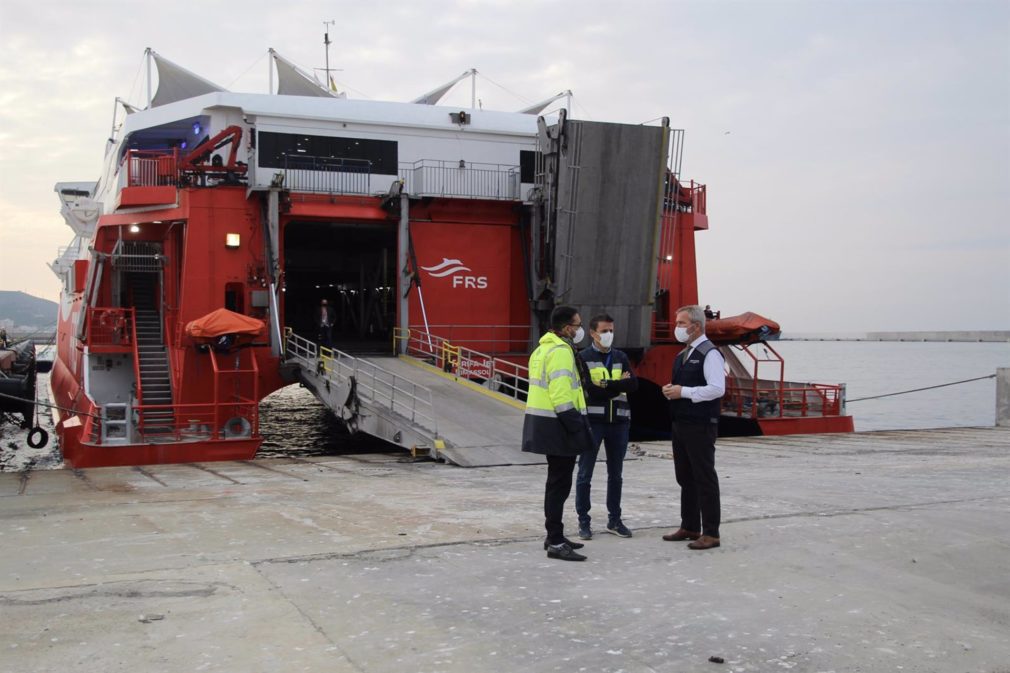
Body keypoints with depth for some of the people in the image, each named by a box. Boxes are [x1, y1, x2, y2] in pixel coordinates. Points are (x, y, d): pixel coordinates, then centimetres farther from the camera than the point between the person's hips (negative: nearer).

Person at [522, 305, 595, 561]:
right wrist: (576, 427, -20)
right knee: (560, 484, -5)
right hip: (557, 425, -11)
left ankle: (555, 536, 28)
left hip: (546, 423, 11)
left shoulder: (543, 349, 16)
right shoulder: (560, 352, -17)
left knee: (557, 482, 19)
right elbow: (561, 396, -23)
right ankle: (555, 543, -2)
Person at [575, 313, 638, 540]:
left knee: (616, 474, 11)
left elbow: (633, 384, -4)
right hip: (592, 421, -4)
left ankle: (614, 520, 22)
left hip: (619, 421, 4)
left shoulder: (621, 357, 11)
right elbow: (589, 389, -15)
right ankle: (584, 521, 9)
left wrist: (606, 384, -14)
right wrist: (618, 386, -10)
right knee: (585, 474, 0)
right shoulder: (583, 357, -2)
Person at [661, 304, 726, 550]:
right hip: (681, 424, 9)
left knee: (705, 478, -4)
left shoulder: (709, 354, -12)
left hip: (700, 426, -9)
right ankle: (689, 527, 27)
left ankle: (711, 533, 2)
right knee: (685, 477, 16)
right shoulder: (683, 355, 17)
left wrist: (683, 392, -19)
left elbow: (717, 389, -21)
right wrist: (671, 389, 5)